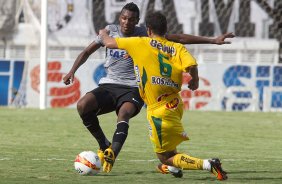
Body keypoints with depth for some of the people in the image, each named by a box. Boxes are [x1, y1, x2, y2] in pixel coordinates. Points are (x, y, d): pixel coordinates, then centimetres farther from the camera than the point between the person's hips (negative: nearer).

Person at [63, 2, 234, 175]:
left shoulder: (144, 35, 1)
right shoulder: (110, 31, 5)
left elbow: (179, 38, 2)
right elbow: (87, 52, 16)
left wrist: (212, 40, 0)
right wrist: (72, 71, 1)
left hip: (132, 89, -2)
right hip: (108, 85, 3)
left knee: (124, 112, -36)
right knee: (83, 105, -24)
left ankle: (112, 154, -52)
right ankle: (104, 146, -5)